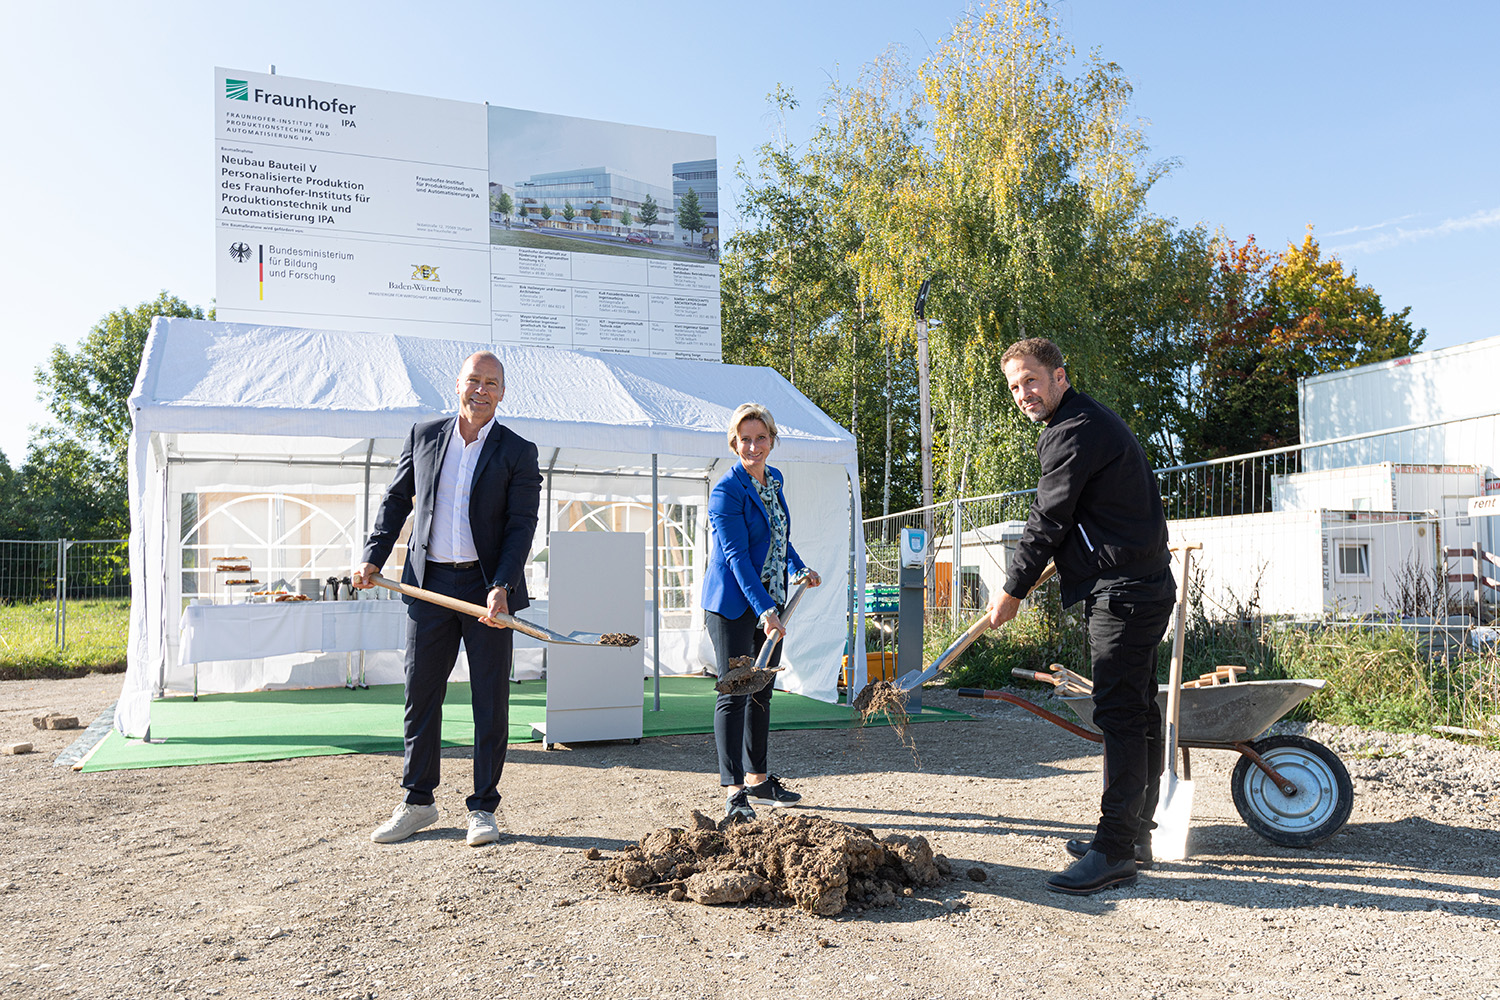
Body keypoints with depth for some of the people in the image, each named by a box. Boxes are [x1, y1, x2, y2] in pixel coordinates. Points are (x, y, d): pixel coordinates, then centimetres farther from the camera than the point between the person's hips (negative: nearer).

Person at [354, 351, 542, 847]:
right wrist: (373, 557, 4)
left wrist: (501, 587, -18)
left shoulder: (518, 452, -1)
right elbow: (397, 500, 15)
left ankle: (483, 807, 17)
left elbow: (522, 525, -7)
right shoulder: (423, 435, 8)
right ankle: (418, 802, 24)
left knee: (491, 702, 4)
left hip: (487, 587, -2)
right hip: (428, 583, 3)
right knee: (420, 695, 9)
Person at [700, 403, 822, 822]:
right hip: (733, 604, -8)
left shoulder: (774, 480, 10)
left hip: (769, 601, 8)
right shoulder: (727, 491, -14)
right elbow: (737, 556, -21)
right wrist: (764, 610, -27)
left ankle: (758, 779, 25)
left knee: (761, 691, 14)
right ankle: (733, 791, -3)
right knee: (733, 693, -7)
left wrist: (801, 569, 14)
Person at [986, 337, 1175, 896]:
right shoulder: (1090, 422, 20)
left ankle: (1115, 852, -6)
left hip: (1122, 592, -11)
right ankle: (1134, 835, 24)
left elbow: (1047, 521, -14)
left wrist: (1012, 591, -5)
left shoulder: (1074, 431, -14)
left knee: (1119, 715, -10)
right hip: (1141, 587, 11)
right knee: (1136, 713, 14)